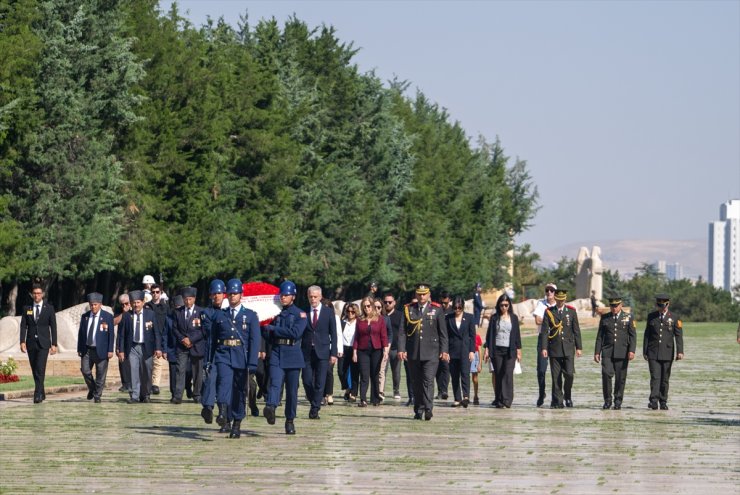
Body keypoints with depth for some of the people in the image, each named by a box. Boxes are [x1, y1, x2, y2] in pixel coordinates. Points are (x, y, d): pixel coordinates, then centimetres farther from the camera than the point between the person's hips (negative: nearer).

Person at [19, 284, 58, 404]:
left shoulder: (49, 308, 3)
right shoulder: (27, 309, 7)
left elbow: (53, 327, 2)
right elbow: (23, 326, 4)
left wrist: (54, 344, -4)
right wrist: (22, 342, -9)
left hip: (43, 344, -3)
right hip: (31, 343, 3)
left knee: (40, 369, -15)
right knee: (35, 370, 7)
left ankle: (37, 395, -19)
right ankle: (42, 393, 20)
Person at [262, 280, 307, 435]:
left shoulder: (300, 315, 3)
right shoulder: (275, 313, 14)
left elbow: (295, 333, -13)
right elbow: (270, 337, 20)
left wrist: (273, 329, -10)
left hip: (293, 356, -1)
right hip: (277, 354, 1)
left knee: (292, 390, 4)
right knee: (275, 383, -21)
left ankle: (290, 421, 14)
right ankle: (270, 408, -44)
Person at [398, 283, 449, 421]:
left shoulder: (437, 310, 5)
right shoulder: (409, 310, 7)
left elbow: (443, 332, 5)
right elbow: (403, 331, 5)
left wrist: (444, 351, -2)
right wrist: (401, 349, -5)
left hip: (431, 353, -2)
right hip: (413, 353, 2)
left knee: (428, 381, -12)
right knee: (416, 382, 6)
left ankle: (428, 409, -16)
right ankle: (418, 410, 12)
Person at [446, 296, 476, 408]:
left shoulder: (469, 318, 4)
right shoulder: (448, 318, 6)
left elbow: (472, 335, 4)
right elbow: (446, 335, 7)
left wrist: (472, 351, -4)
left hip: (465, 350, -2)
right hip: (453, 350, 2)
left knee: (465, 373, -16)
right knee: (454, 376, 3)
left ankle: (466, 396, -23)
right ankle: (457, 399, 7)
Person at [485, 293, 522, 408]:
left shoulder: (514, 318, 8)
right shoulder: (494, 318, 7)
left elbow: (517, 334, 10)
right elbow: (489, 334, 8)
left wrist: (518, 351, 6)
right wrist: (487, 350, 2)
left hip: (510, 351, -1)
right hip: (497, 350, 1)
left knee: (508, 375, -12)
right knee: (498, 376, 1)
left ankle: (507, 400, -17)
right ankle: (499, 400, 7)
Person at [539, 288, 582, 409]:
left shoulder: (571, 311, 7)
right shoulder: (549, 312, 4)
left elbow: (576, 330, 8)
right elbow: (544, 331, 1)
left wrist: (579, 347, 4)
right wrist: (544, 348, -7)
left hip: (568, 349, 0)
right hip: (554, 348, 0)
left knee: (569, 374, -10)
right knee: (556, 377, 0)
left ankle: (567, 396, 13)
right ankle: (558, 402, 5)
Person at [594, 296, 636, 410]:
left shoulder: (628, 317, 7)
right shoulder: (604, 318, 10)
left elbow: (633, 335, 3)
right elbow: (600, 336, 11)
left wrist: (631, 350, -9)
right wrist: (597, 352, 4)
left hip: (622, 353, 0)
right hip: (607, 352, 0)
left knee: (620, 378, 1)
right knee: (606, 374, -13)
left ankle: (618, 402, 11)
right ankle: (607, 400, -3)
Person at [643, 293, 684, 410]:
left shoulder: (674, 318, 3)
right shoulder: (651, 317, 7)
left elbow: (679, 336, -3)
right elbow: (647, 335, 10)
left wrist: (680, 352, -13)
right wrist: (644, 351, 6)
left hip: (667, 353, 0)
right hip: (653, 353, 0)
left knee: (665, 378, 5)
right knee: (655, 377, -11)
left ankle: (663, 402, 13)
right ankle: (654, 401, -19)